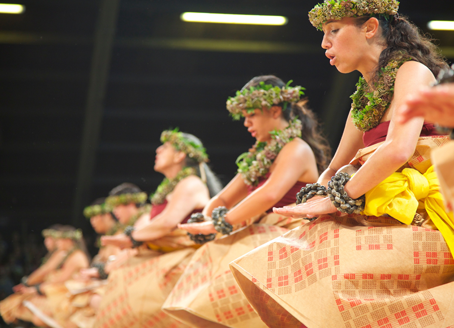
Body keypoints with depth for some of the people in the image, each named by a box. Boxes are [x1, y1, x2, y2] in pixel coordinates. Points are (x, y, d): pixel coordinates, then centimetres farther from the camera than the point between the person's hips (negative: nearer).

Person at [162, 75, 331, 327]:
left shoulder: (297, 149, -5)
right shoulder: (261, 154, 21)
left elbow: (270, 194, -22)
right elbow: (224, 198, 25)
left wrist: (219, 224, -19)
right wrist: (203, 221, 3)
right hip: (258, 238, 8)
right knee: (210, 255, -14)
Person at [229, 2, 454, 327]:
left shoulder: (412, 71, -5)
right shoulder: (364, 98, 20)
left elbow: (399, 149, -20)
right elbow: (335, 169, 24)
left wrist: (336, 199, -15)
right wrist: (317, 198, 2)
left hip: (419, 219, -8)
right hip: (380, 213, 8)